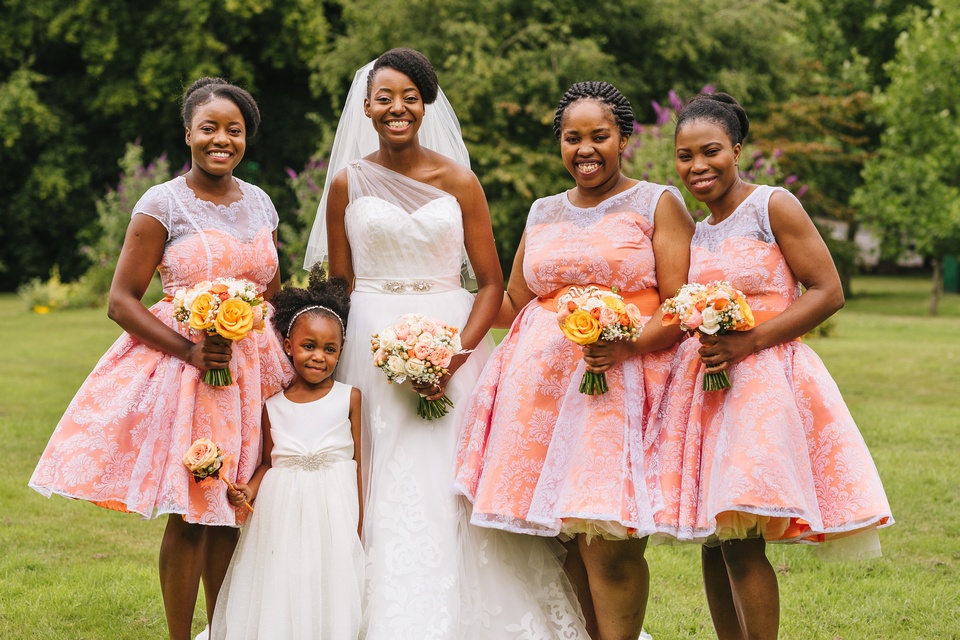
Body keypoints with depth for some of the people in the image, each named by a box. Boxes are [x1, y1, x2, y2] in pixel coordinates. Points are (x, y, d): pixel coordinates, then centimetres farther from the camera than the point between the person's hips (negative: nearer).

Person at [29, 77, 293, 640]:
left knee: (230, 509, 10)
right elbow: (122, 302, -9)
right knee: (190, 514, -4)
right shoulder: (163, 204, -7)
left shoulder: (259, 202, 10)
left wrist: (282, 368, 10)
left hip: (249, 371, 5)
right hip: (182, 367, -5)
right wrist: (190, 351, -19)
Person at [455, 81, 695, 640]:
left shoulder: (659, 204, 5)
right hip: (542, 379, 4)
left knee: (609, 542, -14)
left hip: (622, 379, -4)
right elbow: (515, 302, 27)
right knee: (570, 538, -2)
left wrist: (628, 345, -20)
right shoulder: (544, 213, 20)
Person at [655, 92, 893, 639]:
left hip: (763, 380, -7)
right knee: (711, 540, 5)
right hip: (701, 383, 7)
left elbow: (828, 292, -9)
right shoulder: (696, 232, 16)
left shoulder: (773, 206, -4)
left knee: (740, 539, -13)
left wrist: (747, 342, -18)